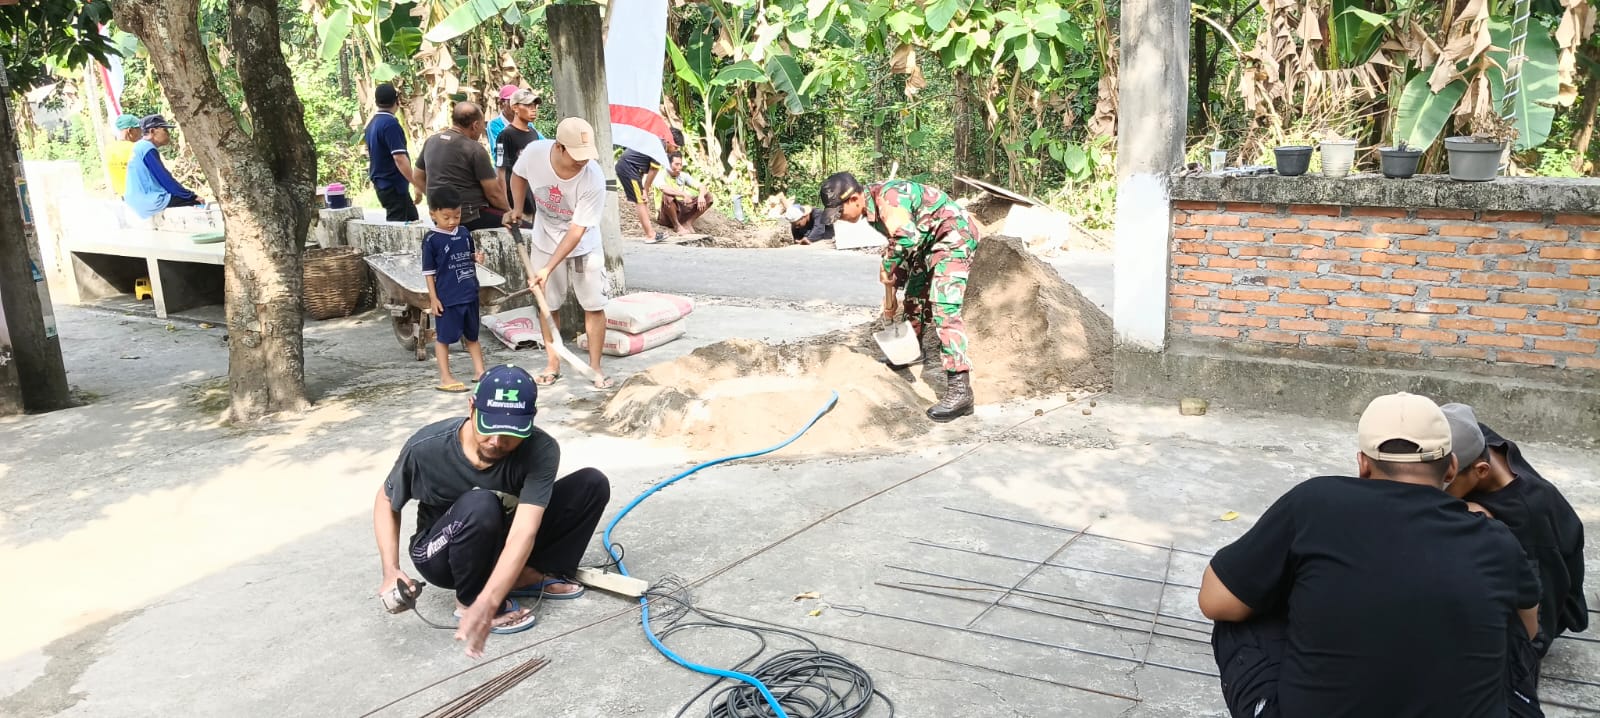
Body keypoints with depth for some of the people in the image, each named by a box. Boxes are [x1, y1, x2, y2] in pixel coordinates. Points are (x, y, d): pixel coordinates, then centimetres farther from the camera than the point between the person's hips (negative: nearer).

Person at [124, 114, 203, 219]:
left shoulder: (140, 146, 16)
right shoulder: (148, 149, -13)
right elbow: (165, 179, -15)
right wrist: (191, 195, -8)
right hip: (150, 201, -10)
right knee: (195, 200, -9)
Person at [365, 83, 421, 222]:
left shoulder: (372, 123, 11)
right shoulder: (390, 123, -18)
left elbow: (371, 155, 19)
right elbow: (399, 158, -24)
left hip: (381, 183, 9)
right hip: (394, 185, -9)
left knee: (412, 219, 16)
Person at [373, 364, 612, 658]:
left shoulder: (541, 450, -28)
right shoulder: (426, 448, -27)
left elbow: (524, 532, -36)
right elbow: (386, 502, -7)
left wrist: (486, 604, -49)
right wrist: (391, 572, -19)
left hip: (502, 545, 2)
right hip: (441, 554, -2)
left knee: (592, 483, -15)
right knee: (479, 505, -37)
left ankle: (529, 576, -8)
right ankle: (468, 599, -14)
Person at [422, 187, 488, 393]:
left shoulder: (465, 233, 5)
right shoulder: (431, 239, -10)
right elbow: (429, 271, -8)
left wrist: (477, 257, -3)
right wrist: (433, 298, -11)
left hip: (470, 295, 6)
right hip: (447, 298, -5)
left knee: (472, 335, 16)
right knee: (444, 337, 4)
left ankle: (479, 370, 26)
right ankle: (445, 378, 10)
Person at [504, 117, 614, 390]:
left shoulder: (594, 179, -32)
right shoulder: (534, 152, -24)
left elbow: (577, 230, -28)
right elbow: (518, 175, 4)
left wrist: (549, 268, -31)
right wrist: (518, 208, -8)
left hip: (583, 244, -2)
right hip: (545, 241, 3)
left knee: (594, 306, -2)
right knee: (546, 304, 8)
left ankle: (595, 367, 12)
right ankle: (553, 364, 23)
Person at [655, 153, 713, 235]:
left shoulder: (683, 176, 5)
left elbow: (702, 187, -2)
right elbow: (664, 188, -33)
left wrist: (701, 196, -25)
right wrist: (683, 194, -41)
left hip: (682, 212, 5)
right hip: (666, 216, -5)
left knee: (708, 195, -5)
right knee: (667, 196, -37)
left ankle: (688, 222, -8)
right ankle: (677, 225, -17)